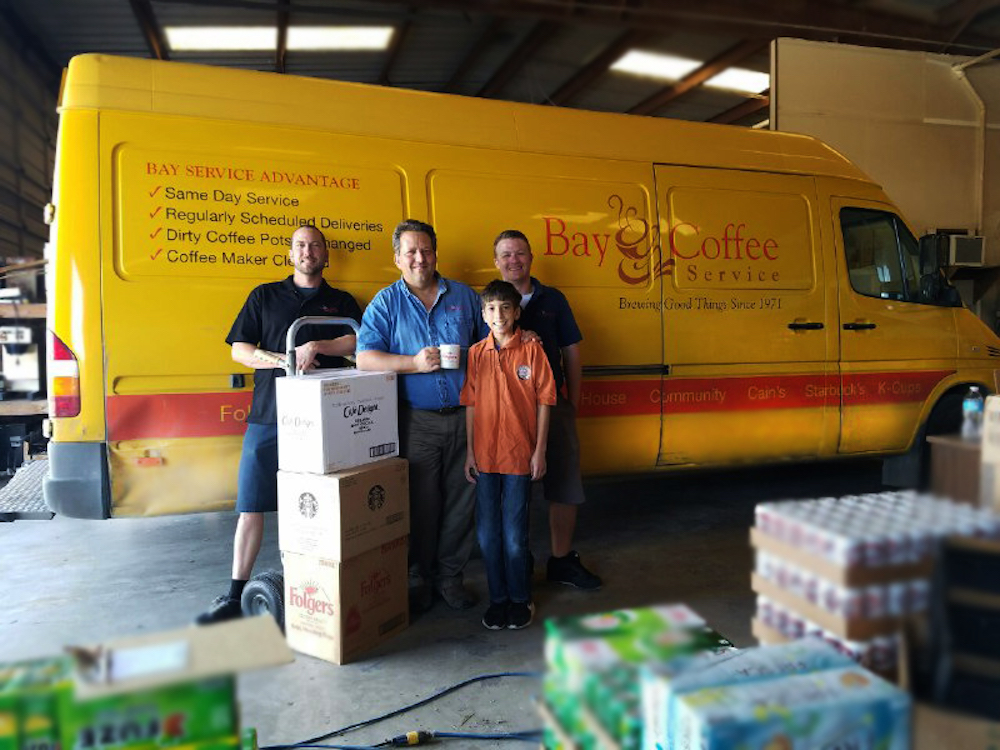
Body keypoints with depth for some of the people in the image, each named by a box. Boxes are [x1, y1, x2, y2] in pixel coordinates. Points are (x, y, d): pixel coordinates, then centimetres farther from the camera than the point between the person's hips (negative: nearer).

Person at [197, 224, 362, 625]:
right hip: (267, 415, 0)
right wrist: (284, 361, -7)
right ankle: (235, 595, 10)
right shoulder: (265, 296, 16)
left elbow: (357, 342, 1)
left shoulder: (342, 302, 17)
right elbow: (239, 350, 8)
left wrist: (316, 346, -12)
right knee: (251, 506, 1)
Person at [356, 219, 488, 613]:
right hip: (416, 422, -2)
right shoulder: (385, 303, 3)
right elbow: (365, 358, -7)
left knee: (461, 501, 7)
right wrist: (414, 363, -18)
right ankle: (419, 578, 21)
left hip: (464, 417, 2)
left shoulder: (464, 296, 9)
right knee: (420, 503, 4)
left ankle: (450, 576, 22)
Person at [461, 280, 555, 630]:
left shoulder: (532, 350, -4)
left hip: (519, 456, -3)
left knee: (514, 536, 4)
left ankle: (520, 599, 25)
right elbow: (470, 404, 7)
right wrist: (470, 451, 5)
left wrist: (539, 451, -5)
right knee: (487, 535, 11)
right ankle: (497, 598, 29)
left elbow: (543, 401, -3)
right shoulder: (476, 354, 3)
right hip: (485, 457, 3)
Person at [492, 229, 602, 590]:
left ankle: (562, 560, 24)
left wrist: (573, 402, 8)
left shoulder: (553, 299, 9)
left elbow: (571, 352, 11)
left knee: (566, 485, 7)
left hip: (552, 406, 3)